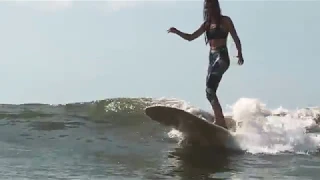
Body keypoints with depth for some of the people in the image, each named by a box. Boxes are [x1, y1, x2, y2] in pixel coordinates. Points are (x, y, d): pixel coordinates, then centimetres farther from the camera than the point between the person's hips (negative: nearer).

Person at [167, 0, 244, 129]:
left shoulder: (225, 20, 1)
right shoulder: (206, 24, 17)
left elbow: (235, 38, 0)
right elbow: (190, 37, 17)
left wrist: (240, 54, -11)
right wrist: (177, 32, 2)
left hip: (222, 57, -7)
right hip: (212, 58, 7)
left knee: (210, 88, -23)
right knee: (210, 90, 2)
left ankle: (219, 120, -29)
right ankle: (222, 123, 7)